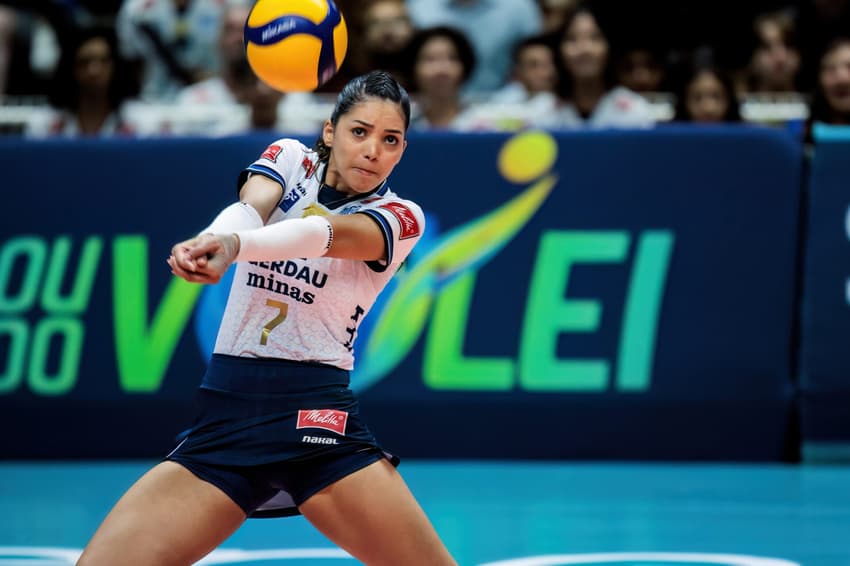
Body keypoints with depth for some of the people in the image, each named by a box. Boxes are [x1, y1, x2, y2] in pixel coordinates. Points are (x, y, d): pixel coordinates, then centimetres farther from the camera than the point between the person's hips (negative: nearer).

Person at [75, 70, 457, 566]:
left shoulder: (402, 217, 2)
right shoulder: (290, 159, 10)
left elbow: (328, 233, -20)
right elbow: (250, 206, -13)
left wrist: (235, 244, -41)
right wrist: (218, 238, -39)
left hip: (316, 415, -1)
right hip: (223, 411, 2)